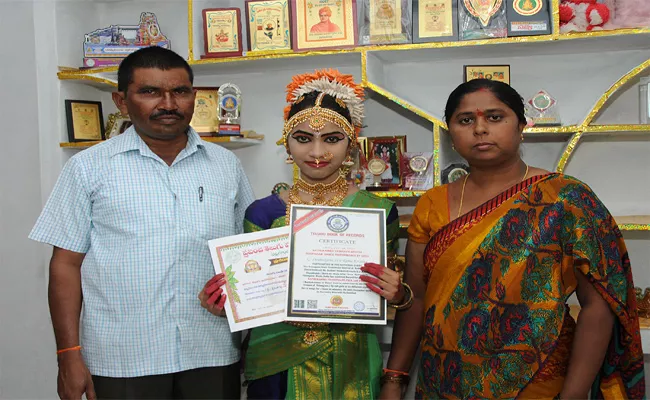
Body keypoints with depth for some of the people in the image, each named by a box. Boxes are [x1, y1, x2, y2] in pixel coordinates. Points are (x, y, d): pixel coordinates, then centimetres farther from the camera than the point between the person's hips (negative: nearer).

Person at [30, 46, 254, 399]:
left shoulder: (226, 165, 8)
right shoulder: (89, 168, 1)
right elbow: (66, 263, 1)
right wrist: (69, 354, -5)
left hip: (213, 356, 2)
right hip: (120, 361, -2)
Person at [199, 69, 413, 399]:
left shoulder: (377, 211, -5)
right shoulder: (263, 212, -3)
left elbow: (390, 292, 3)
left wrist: (397, 295, -18)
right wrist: (223, 303, -14)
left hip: (351, 365, 0)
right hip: (278, 363, 1)